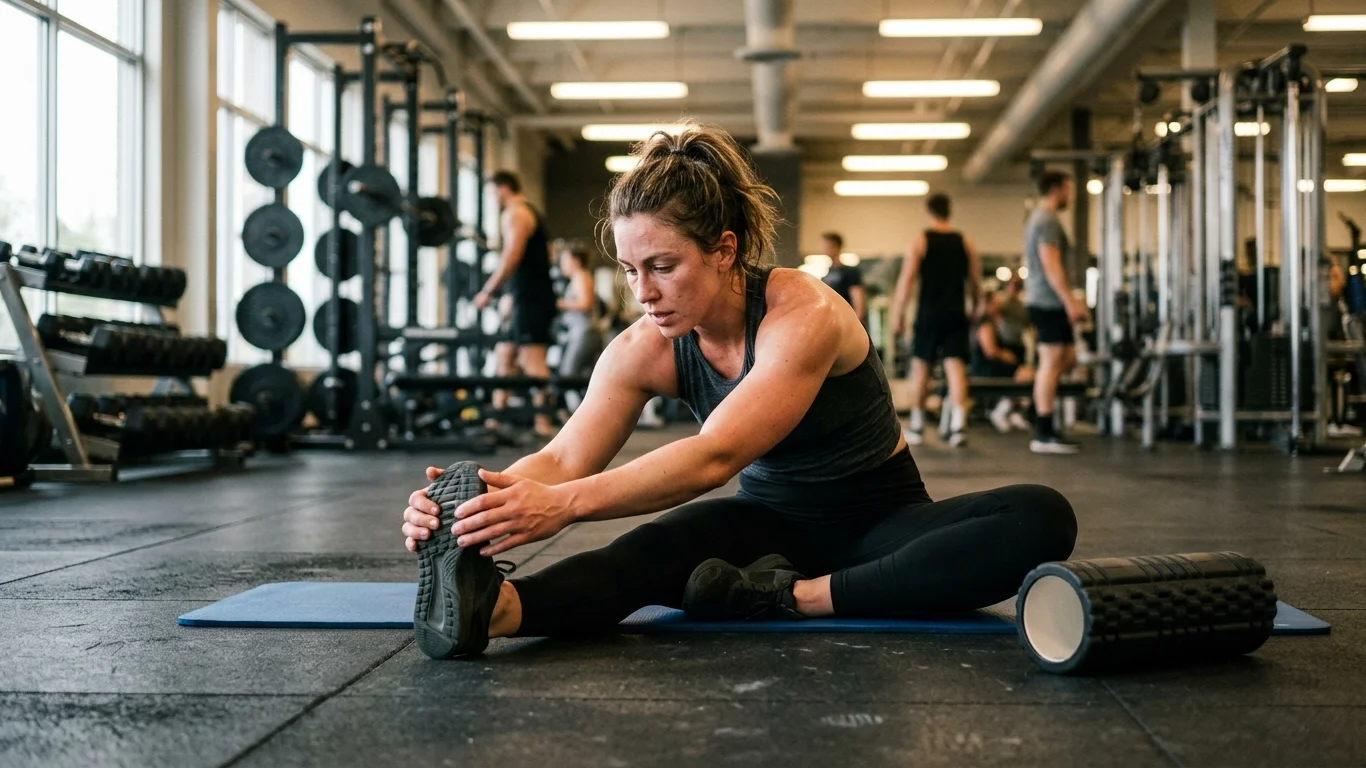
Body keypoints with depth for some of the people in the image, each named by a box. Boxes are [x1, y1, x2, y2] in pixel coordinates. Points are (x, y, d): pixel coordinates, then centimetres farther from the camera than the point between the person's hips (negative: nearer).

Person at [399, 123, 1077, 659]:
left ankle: (796, 597, -33)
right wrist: (496, 494, -46)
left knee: (1041, 520, -32)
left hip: (878, 522, -2)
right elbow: (562, 458, -22)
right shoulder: (645, 348, -11)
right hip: (771, 525, 2)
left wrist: (565, 504, -56)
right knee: (655, 547, -32)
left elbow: (715, 456, -42)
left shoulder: (804, 315, -27)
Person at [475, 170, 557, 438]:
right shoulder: (531, 213, 23)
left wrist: (488, 290, -18)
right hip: (533, 298, 11)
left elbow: (512, 255, -20)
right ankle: (497, 418, 19)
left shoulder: (515, 214, -7)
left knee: (532, 361, -15)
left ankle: (543, 423, -20)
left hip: (530, 299, -11)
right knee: (504, 354, 15)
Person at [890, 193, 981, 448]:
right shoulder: (965, 243, 8)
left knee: (921, 368, 10)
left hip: (928, 314, -2)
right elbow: (976, 282, 10)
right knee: (955, 367, -3)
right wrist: (974, 309, 26)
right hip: (956, 314, 2)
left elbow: (906, 280, -8)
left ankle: (917, 427, 18)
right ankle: (958, 424, -18)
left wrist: (897, 314, -5)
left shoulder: (919, 242, -2)